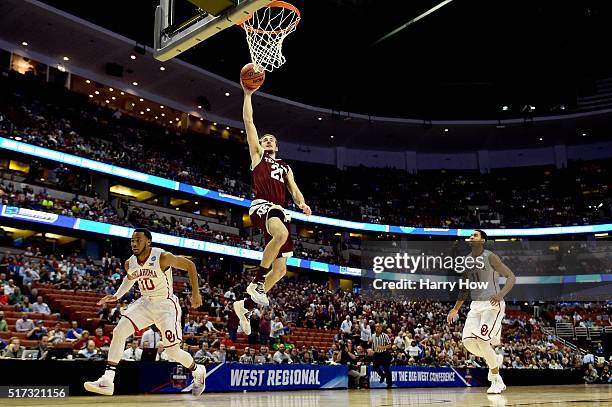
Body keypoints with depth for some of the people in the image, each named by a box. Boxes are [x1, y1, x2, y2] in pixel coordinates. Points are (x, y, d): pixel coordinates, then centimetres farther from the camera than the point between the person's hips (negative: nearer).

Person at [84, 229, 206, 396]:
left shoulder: (163, 257, -22)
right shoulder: (129, 263, -3)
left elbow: (190, 265, -13)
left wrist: (195, 293, -15)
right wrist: (117, 296, 6)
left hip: (166, 305, -5)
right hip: (145, 303, 6)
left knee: (173, 352, -6)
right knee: (118, 331, -13)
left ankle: (198, 371, 24)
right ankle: (107, 381, -8)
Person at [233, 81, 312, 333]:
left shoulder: (285, 167, 31)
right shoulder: (257, 155, 18)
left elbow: (294, 190, 20)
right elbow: (248, 122, 11)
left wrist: (302, 203, -3)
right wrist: (248, 94, 8)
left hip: (280, 211, 6)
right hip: (261, 206, -6)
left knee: (280, 269, 2)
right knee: (282, 234, -40)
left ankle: (246, 306, 14)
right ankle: (257, 282, -27)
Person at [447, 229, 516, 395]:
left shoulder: (490, 257, -10)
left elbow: (511, 277, -12)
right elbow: (466, 288, 20)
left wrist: (501, 294, -29)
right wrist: (455, 309, 17)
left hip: (493, 304, -6)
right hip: (476, 305, 7)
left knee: (482, 339, -18)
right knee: (468, 340, -8)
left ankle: (496, 380, 1)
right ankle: (495, 359, 22)